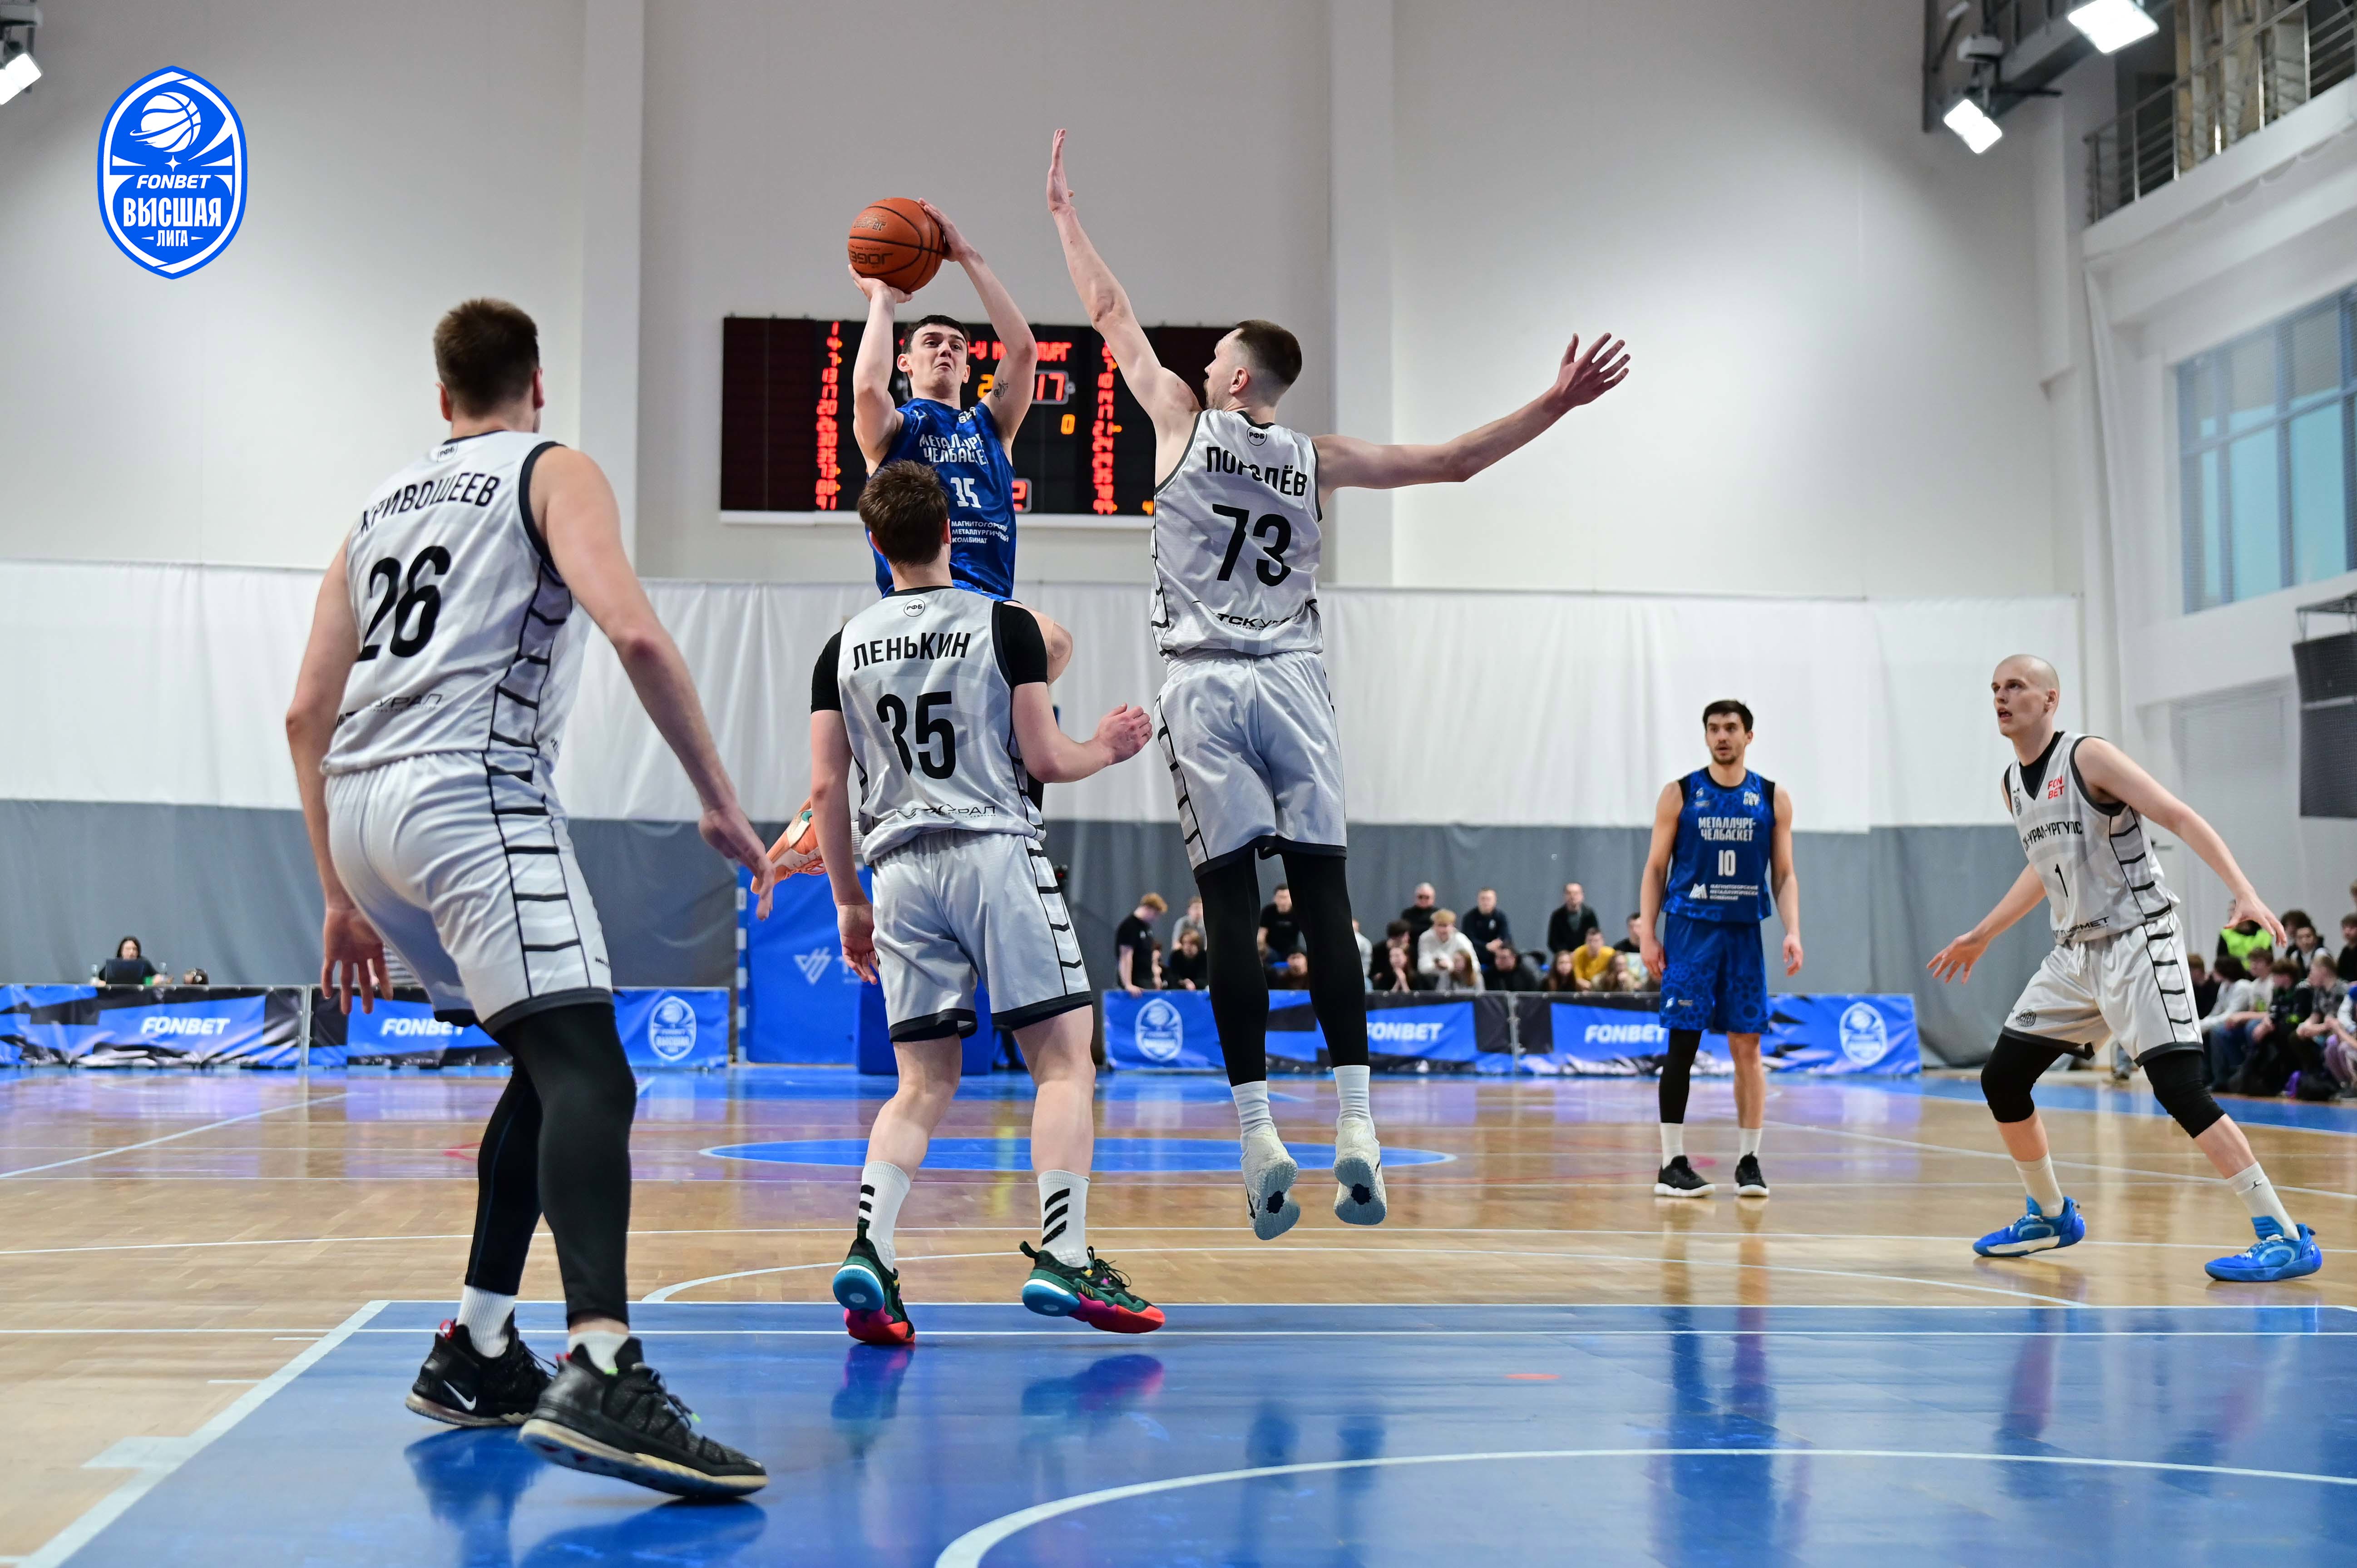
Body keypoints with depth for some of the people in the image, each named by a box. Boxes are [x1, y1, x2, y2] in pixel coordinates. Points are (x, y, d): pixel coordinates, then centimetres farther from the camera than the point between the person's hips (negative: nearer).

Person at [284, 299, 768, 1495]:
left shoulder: (382, 507, 26)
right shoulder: (554, 472, 8)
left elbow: (307, 713, 22)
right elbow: (634, 633, -12)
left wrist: (341, 895, 26)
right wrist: (720, 801, -7)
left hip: (362, 804, 8)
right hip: (471, 790, -8)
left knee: (550, 1061, 20)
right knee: (589, 1072, -19)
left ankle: (475, 1356, 20)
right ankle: (601, 1375, -39)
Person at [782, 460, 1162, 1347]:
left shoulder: (845, 649, 9)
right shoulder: (1005, 626, 0)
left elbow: (826, 790, 7)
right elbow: (1044, 759, -2)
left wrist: (848, 902, 17)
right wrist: (1106, 748, 19)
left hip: (901, 867, 4)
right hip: (996, 851, -4)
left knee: (924, 1084, 9)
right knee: (1065, 1063, 1)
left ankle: (869, 1251, -7)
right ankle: (1062, 1258, -6)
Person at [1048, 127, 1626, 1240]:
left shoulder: (1183, 425, 4)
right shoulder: (1319, 460, 9)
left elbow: (1109, 312, 14)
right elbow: (1451, 463, 8)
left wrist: (1063, 210, 26)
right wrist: (1553, 405, 13)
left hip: (1204, 690, -2)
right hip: (1292, 685, 2)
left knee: (1231, 905, -5)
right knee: (1323, 899, -1)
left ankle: (1259, 1139, -9)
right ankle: (1356, 1127, -8)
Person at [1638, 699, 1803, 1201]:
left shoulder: (1774, 799, 7)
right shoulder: (1680, 794, 2)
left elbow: (1784, 875, 8)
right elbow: (1656, 868, 4)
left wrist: (1793, 932, -5)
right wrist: (1647, 933, -4)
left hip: (1744, 932, 2)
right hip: (1689, 929, -2)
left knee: (1748, 1047, 2)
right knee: (1682, 1043, -4)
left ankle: (1749, 1161, 10)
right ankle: (1672, 1165, 2)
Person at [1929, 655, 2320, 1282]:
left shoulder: (2090, 757, -12)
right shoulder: (2014, 782, 11)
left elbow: (2181, 819, -17)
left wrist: (2245, 894, -29)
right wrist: (1982, 935, 32)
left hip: (2137, 942, -8)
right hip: (2076, 950, 8)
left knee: (2177, 1086, -19)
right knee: (2001, 1079, 7)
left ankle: (2284, 1237, -13)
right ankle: (2050, 1216, 27)